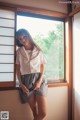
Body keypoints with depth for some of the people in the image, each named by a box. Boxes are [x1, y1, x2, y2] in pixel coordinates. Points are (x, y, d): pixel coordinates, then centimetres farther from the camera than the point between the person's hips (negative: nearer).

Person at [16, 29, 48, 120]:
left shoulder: (38, 50, 6)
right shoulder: (19, 51, 7)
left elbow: (42, 67, 6)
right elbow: (18, 68, 6)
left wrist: (40, 80, -8)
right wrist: (21, 84, -3)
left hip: (38, 80, 0)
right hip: (26, 81, 0)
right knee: (35, 111, 2)